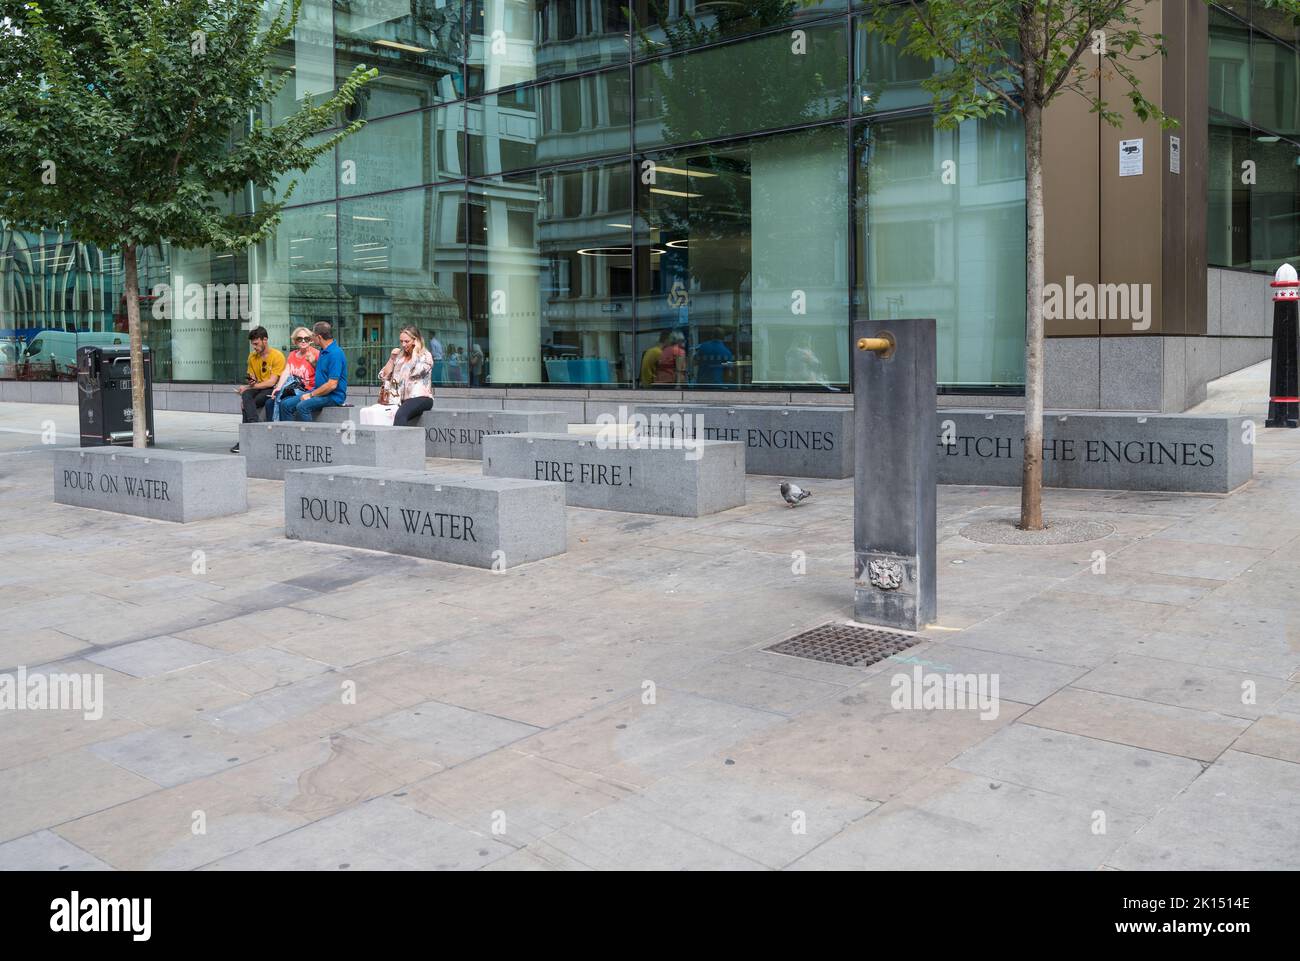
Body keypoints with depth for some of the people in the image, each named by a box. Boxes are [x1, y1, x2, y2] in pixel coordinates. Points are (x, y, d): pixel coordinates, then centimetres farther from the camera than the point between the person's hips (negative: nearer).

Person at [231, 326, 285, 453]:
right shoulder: (252, 356, 12)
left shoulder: (277, 356, -10)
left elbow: (272, 382, -16)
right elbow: (252, 379, 14)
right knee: (246, 395, -30)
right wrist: (251, 382, -12)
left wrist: (247, 387, -17)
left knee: (246, 404, -28)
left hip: (272, 390, -5)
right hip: (258, 389, 5)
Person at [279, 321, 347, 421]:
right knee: (286, 404, -1)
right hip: (319, 391, 10)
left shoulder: (335, 353, -18)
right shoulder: (323, 351, 14)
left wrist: (311, 395, -15)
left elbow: (332, 385, -22)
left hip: (333, 396, -10)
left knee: (302, 406, -31)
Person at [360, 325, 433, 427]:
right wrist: (392, 358, 6)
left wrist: (415, 350, -5)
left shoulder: (426, 356, 4)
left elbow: (416, 371, -16)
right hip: (401, 399, 6)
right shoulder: (400, 357, 20)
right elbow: (383, 376, 16)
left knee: (400, 414, -39)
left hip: (420, 397, -5)